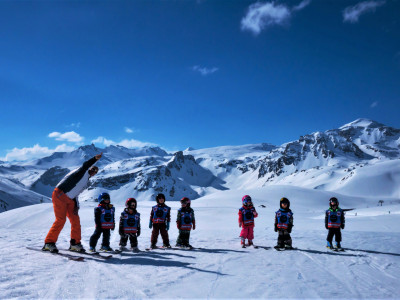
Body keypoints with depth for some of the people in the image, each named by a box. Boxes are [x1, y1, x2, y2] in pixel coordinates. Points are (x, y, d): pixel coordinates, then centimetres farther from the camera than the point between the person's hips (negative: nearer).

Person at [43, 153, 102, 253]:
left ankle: (75, 243, 9)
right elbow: (85, 165, -24)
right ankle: (49, 243, -3)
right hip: (60, 195, -9)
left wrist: (76, 206, 6)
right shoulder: (83, 172, 1)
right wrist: (95, 159, -35)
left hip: (69, 200, 9)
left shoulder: (86, 182, 22)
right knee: (61, 220, -12)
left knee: (75, 220, 2)